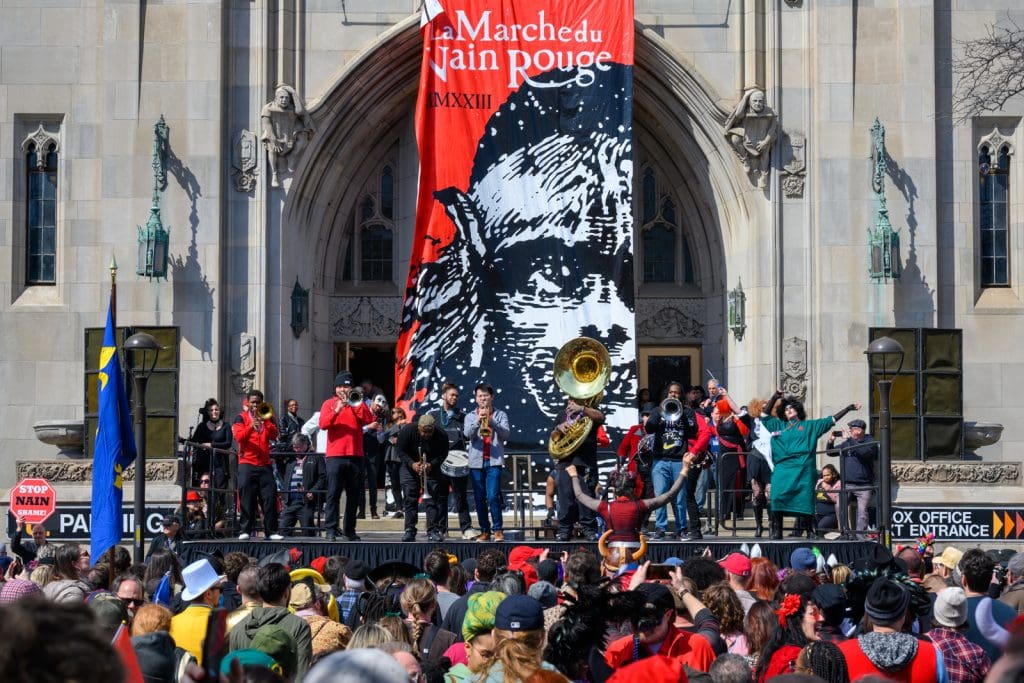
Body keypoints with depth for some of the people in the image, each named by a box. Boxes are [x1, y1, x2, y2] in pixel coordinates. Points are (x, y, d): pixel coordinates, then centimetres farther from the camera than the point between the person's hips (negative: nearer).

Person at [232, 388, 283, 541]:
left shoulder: (266, 417, 17)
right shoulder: (241, 418, 7)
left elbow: (274, 435, 3)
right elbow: (239, 436, -8)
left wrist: (265, 422, -11)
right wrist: (251, 426, -24)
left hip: (265, 463, 3)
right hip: (247, 463, -3)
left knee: (270, 497, -3)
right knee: (247, 498, -5)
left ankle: (271, 531, -1)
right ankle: (246, 530, -2)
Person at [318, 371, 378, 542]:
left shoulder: (357, 403, 13)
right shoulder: (329, 403, 7)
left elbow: (369, 420, -2)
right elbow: (323, 424, -7)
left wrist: (356, 405, -13)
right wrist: (336, 411, -19)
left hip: (355, 455, 3)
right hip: (335, 456, -3)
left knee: (354, 495, 7)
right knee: (333, 494, -7)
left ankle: (350, 530, 14)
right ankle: (331, 530, -8)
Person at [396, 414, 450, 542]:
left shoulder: (441, 436, -20)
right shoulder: (407, 431, -20)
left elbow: (443, 454, -8)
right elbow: (401, 451, -12)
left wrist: (432, 464, -26)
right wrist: (412, 464, -27)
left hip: (432, 468, 0)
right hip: (410, 468, 0)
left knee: (433, 500, -6)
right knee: (410, 499, -3)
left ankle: (433, 531, -3)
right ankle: (409, 530, 1)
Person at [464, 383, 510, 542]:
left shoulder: (500, 415, 8)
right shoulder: (470, 416, 11)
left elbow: (505, 435, -6)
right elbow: (468, 434, -6)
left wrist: (492, 422, -21)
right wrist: (478, 421, -23)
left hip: (494, 461, -2)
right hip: (476, 462, 2)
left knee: (493, 496, -13)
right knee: (479, 499, 4)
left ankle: (498, 530, -6)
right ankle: (484, 531, 11)